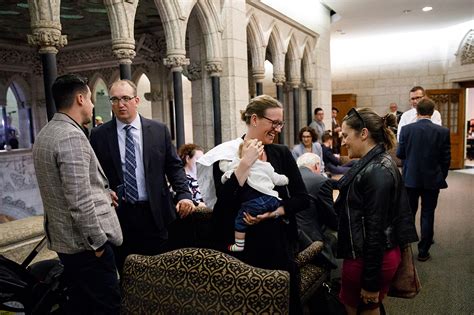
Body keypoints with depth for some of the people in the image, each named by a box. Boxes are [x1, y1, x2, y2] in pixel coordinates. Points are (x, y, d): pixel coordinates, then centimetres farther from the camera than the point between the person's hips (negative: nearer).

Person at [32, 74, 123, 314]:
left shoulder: (46, 133, 10)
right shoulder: (71, 136, -20)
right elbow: (79, 201, -25)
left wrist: (101, 193, 13)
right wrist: (99, 241, -16)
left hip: (64, 238, 10)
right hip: (85, 241, -10)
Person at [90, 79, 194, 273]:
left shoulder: (159, 130, 3)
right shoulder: (99, 135, 2)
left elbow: (174, 167, 4)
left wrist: (184, 195, -9)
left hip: (155, 213, 1)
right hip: (118, 215, 0)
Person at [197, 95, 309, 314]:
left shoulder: (282, 153, 3)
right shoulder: (225, 154, -7)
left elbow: (302, 198, 2)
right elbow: (224, 201, -18)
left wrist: (274, 212, -14)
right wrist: (246, 163, -19)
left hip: (278, 242, 3)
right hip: (240, 246, -3)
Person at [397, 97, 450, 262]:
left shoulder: (406, 129, -10)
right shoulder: (443, 131, -9)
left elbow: (400, 154, -2)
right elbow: (446, 158, -4)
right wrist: (441, 177, 11)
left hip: (411, 179, 1)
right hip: (432, 180, 0)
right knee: (427, 215, 9)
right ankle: (423, 251, 15)